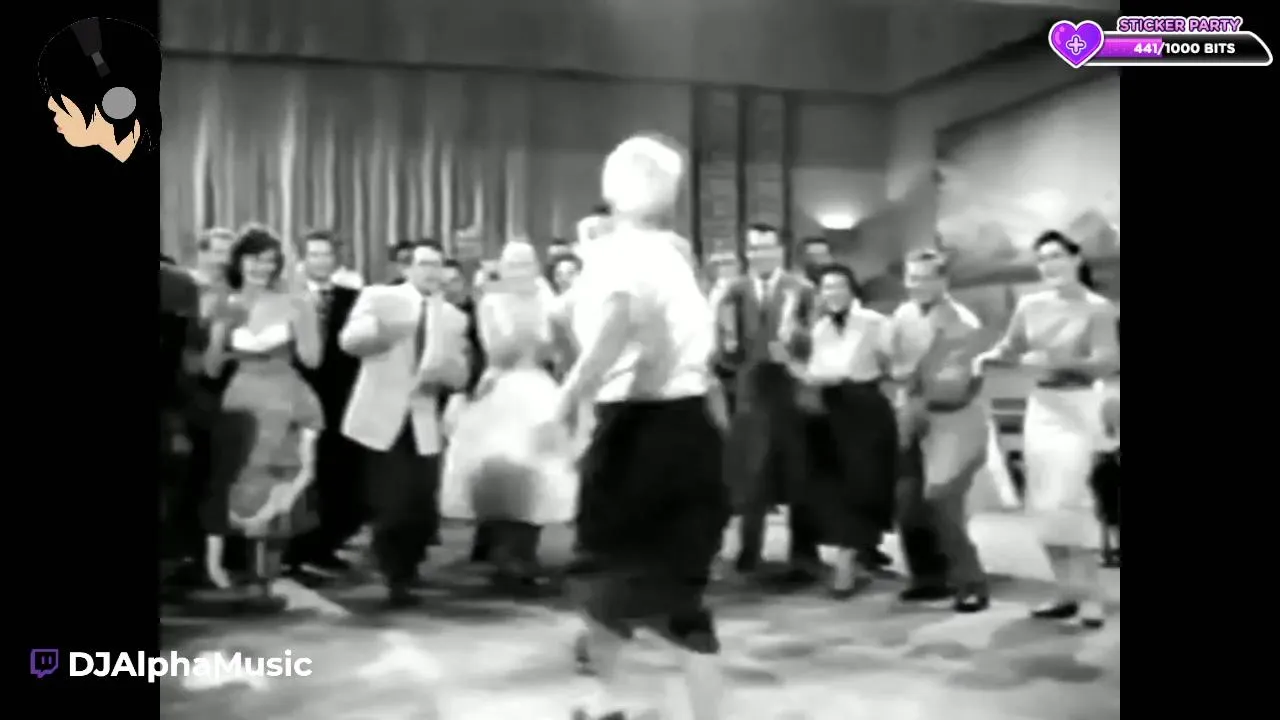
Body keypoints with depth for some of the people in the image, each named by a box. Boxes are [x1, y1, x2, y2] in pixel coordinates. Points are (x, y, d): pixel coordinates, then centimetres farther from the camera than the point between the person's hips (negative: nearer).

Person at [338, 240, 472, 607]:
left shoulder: (453, 317, 12)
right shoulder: (378, 297, 3)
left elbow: (460, 376, 8)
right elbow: (348, 340, -11)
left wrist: (443, 370, -16)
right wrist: (379, 331, -32)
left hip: (424, 425, 3)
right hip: (381, 418, -3)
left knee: (424, 511, 2)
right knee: (390, 509, -3)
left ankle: (404, 573, 26)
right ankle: (397, 580, 15)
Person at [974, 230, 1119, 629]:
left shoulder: (1097, 308, -9)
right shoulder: (1030, 305, 4)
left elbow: (1108, 362, -19)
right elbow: (1011, 348, 13)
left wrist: (1058, 361, -30)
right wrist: (986, 358, -5)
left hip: (1076, 408, -5)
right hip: (1038, 406, 6)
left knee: (1068, 499, -13)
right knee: (1043, 503, 5)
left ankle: (1089, 595, -4)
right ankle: (1067, 592, 13)